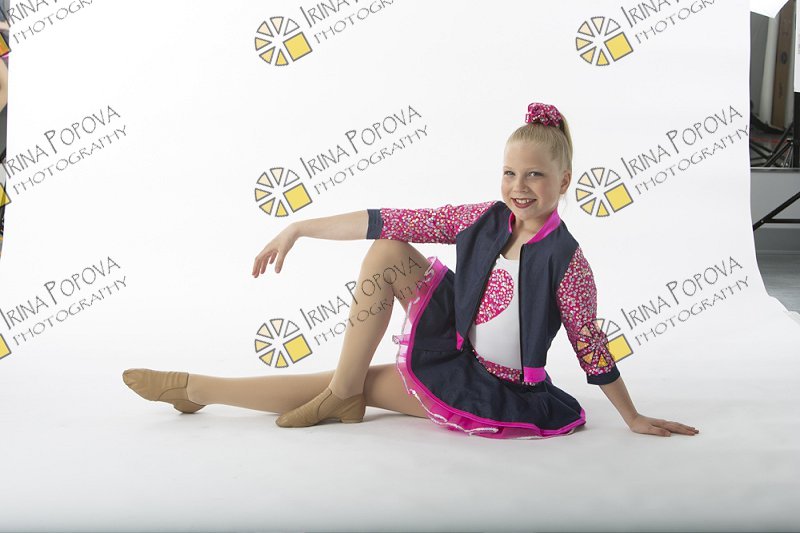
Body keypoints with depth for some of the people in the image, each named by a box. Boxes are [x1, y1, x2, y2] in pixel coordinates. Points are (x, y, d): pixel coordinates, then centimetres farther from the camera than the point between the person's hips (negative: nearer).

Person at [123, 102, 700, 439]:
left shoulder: (566, 261, -19)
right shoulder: (484, 218, -5)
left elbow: (592, 347, -10)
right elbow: (394, 221, -6)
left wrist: (634, 418, -3)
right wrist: (299, 228, -6)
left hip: (491, 394, -5)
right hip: (451, 350, 5)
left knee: (336, 388, -5)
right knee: (386, 251, -9)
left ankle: (197, 388, 12)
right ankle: (344, 392, -2)